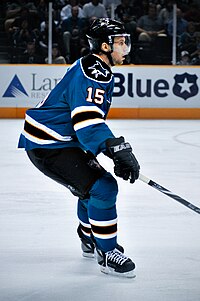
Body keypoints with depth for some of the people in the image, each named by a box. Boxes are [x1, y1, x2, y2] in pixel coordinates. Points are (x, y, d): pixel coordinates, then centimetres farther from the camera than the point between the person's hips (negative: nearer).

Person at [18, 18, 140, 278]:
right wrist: (119, 151, -38)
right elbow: (87, 120, -33)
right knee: (103, 188, -16)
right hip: (48, 147, -11)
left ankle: (90, 241, 44)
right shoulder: (92, 73, -21)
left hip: (62, 140, 11)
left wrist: (120, 153, 25)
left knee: (94, 184, 26)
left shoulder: (98, 70, 14)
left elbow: (92, 118, 25)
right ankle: (107, 254, -7)